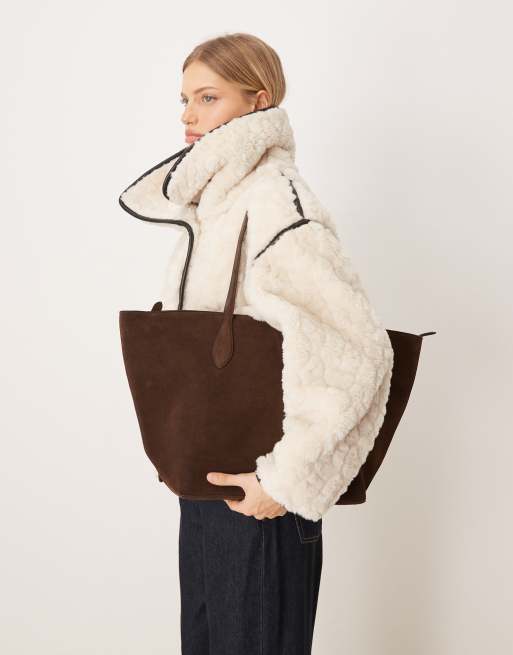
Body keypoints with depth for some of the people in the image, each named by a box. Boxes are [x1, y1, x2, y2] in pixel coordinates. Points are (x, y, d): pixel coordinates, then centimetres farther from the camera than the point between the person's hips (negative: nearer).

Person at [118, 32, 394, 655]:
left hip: (256, 492, -8)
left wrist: (287, 482, -21)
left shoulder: (276, 206, -20)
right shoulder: (209, 207, 9)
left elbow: (356, 353, -27)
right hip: (203, 475, 9)